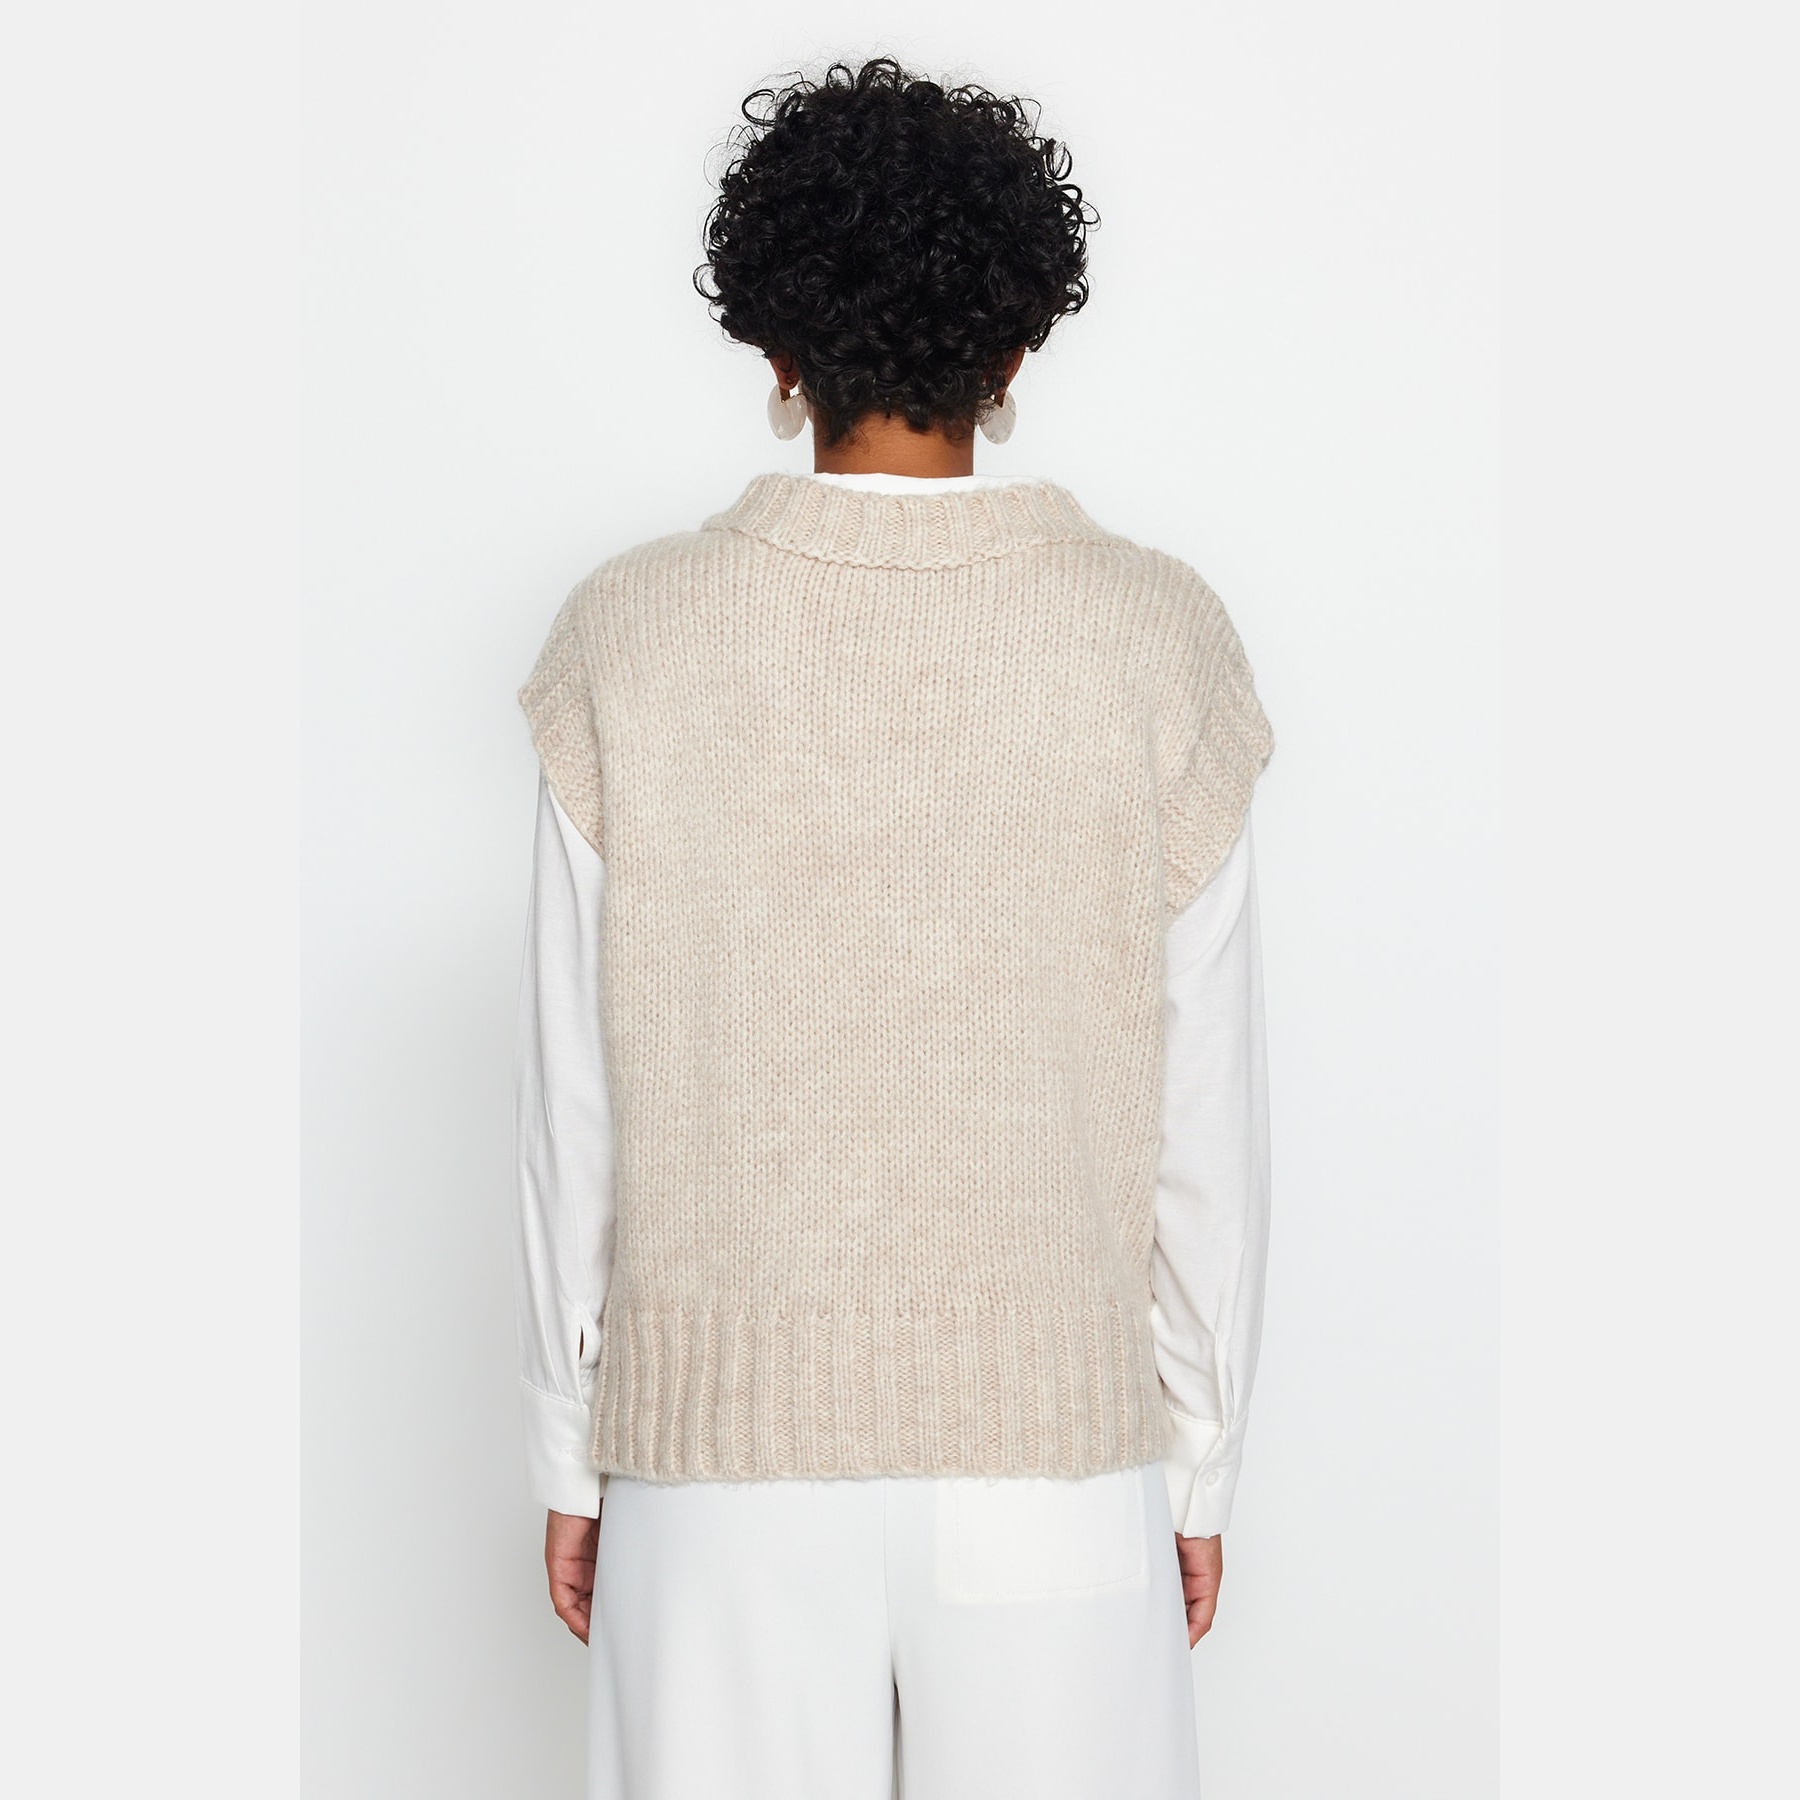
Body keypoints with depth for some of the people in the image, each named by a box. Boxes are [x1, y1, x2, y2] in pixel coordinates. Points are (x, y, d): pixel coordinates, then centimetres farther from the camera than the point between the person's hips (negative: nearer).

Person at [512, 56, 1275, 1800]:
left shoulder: (629, 638, -5)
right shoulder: (1158, 640, -5)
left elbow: (574, 1111, -1)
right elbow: (1205, 1123, -2)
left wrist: (569, 1460, 9)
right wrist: (1197, 1468, 8)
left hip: (722, 1455, 0)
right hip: (1053, 1434, 0)